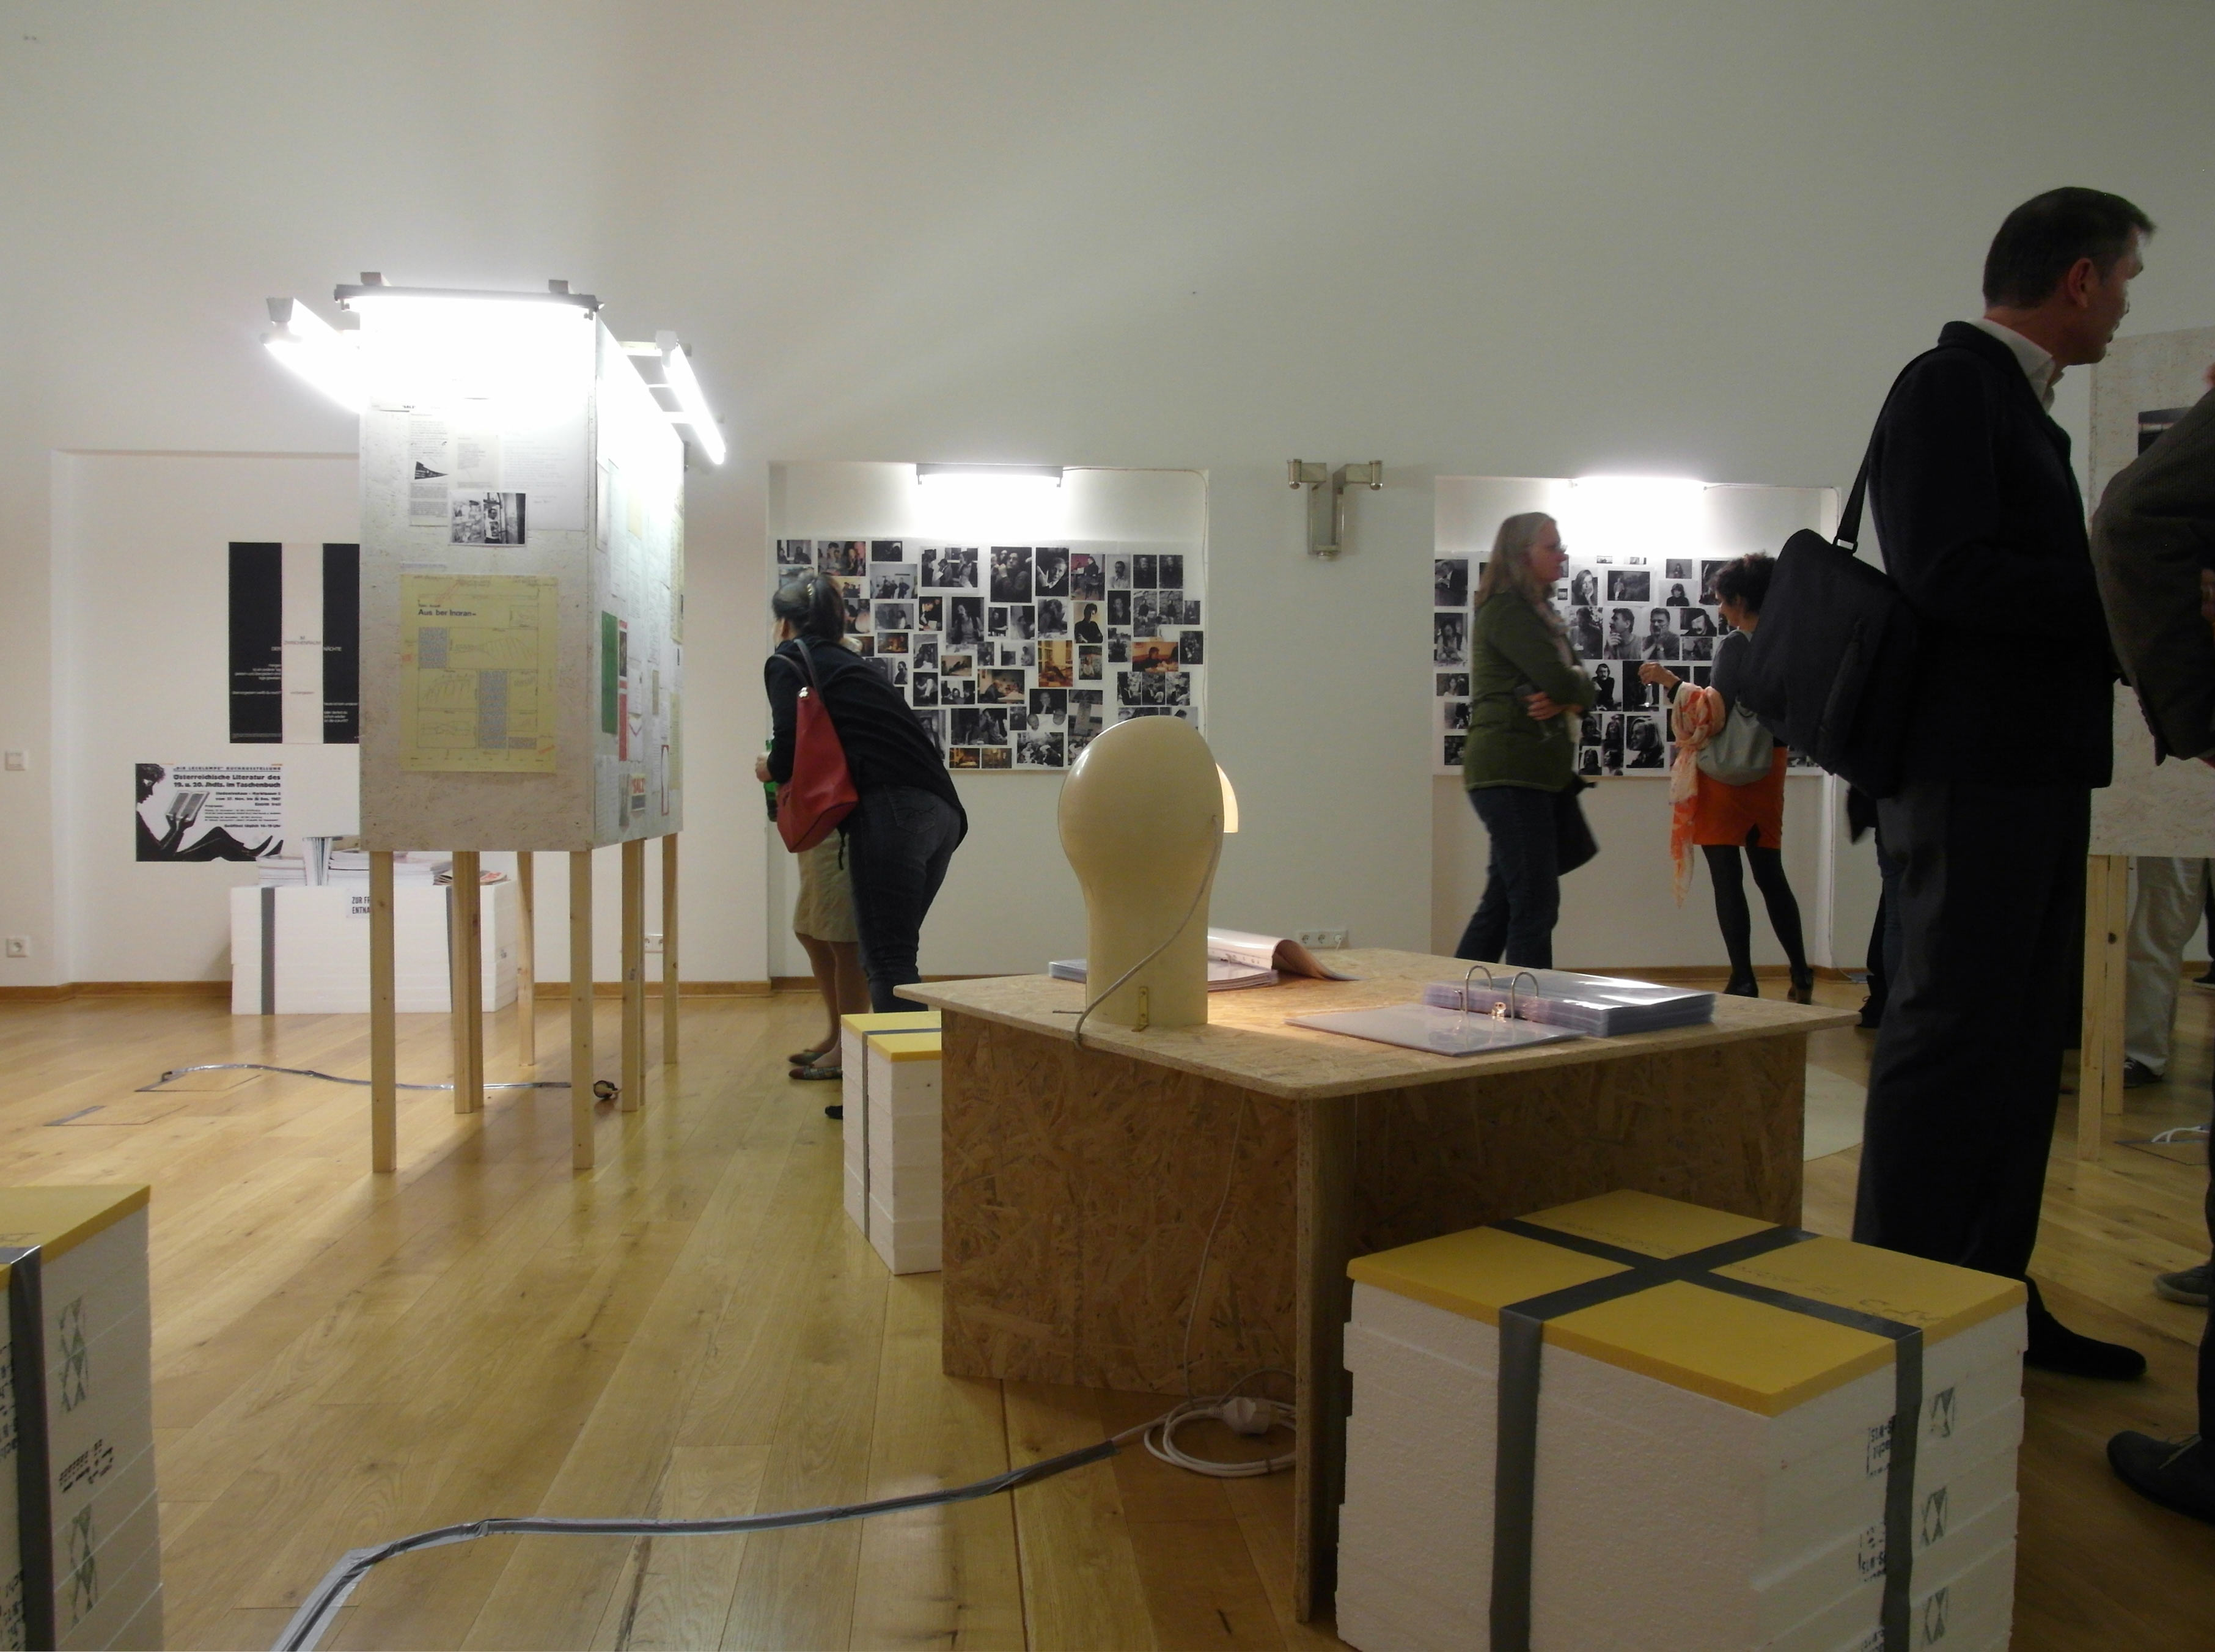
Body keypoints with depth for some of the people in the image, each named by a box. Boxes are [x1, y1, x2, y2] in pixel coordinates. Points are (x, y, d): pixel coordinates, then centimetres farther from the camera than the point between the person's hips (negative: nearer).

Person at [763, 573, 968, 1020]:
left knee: (888, 962, -8)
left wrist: (772, 769, 17)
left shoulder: (787, 661, 9)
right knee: (894, 955, 14)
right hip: (941, 810, 8)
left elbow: (790, 745, -5)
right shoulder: (850, 662, 30)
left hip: (892, 810, -8)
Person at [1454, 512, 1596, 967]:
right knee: (1536, 904, -9)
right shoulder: (1506, 610, -10)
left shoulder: (1540, 613, 21)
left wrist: (1566, 701, -9)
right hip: (1510, 772, -9)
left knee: (1503, 902, 11)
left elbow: (1584, 690, 13)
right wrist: (1571, 688, 4)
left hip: (1541, 773, 9)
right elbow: (1563, 682, -19)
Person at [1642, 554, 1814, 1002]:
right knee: (1770, 874, 16)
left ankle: (1743, 983, -2)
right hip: (1770, 765, 7)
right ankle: (1801, 976, 21)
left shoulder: (1736, 645, -14)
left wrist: (1669, 681, -12)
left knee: (1726, 879, -2)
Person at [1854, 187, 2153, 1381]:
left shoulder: (2014, 401, 21)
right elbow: (1949, 577, -20)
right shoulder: (1950, 386, -8)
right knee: (1949, 1040, -7)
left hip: (2036, 777, 10)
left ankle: (1995, 1296, 22)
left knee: (2020, 1047, 13)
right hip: (1973, 775, -10)